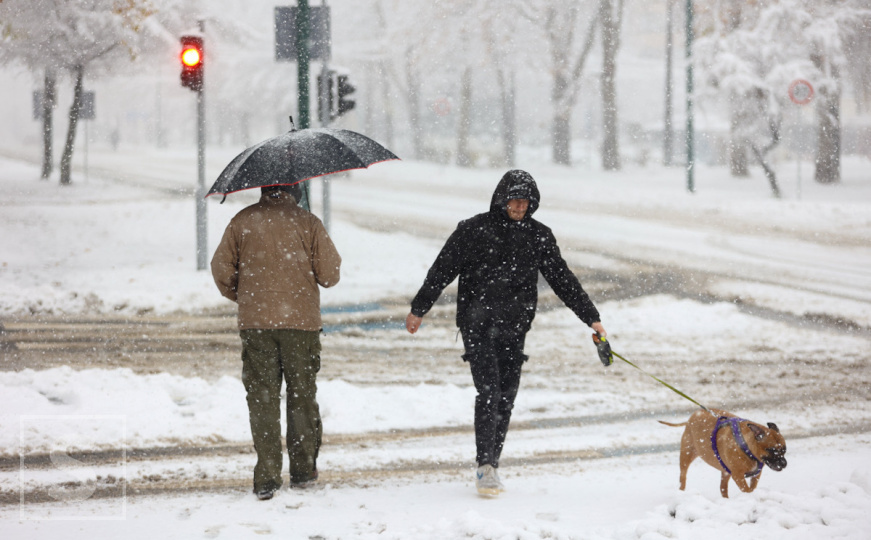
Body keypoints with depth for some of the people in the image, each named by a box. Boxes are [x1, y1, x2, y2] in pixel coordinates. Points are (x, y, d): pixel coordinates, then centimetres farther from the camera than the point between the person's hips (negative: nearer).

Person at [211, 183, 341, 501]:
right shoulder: (307, 223, -5)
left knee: (262, 398, 4)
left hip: (255, 321, 1)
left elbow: (221, 268, 3)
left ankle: (267, 476, -2)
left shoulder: (242, 222, -1)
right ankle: (303, 470, 19)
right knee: (302, 395, 13)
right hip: (301, 320, -1)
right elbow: (330, 274, -3)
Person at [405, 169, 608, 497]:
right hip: (478, 324, -4)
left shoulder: (538, 236, 8)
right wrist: (419, 309, 7)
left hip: (514, 328, 4)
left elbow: (562, 279, 13)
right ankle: (485, 466, -15)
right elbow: (442, 271, 4)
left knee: (506, 399, 4)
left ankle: (491, 466, 13)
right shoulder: (474, 230, -2)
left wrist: (591, 317, 10)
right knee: (489, 392, -15)